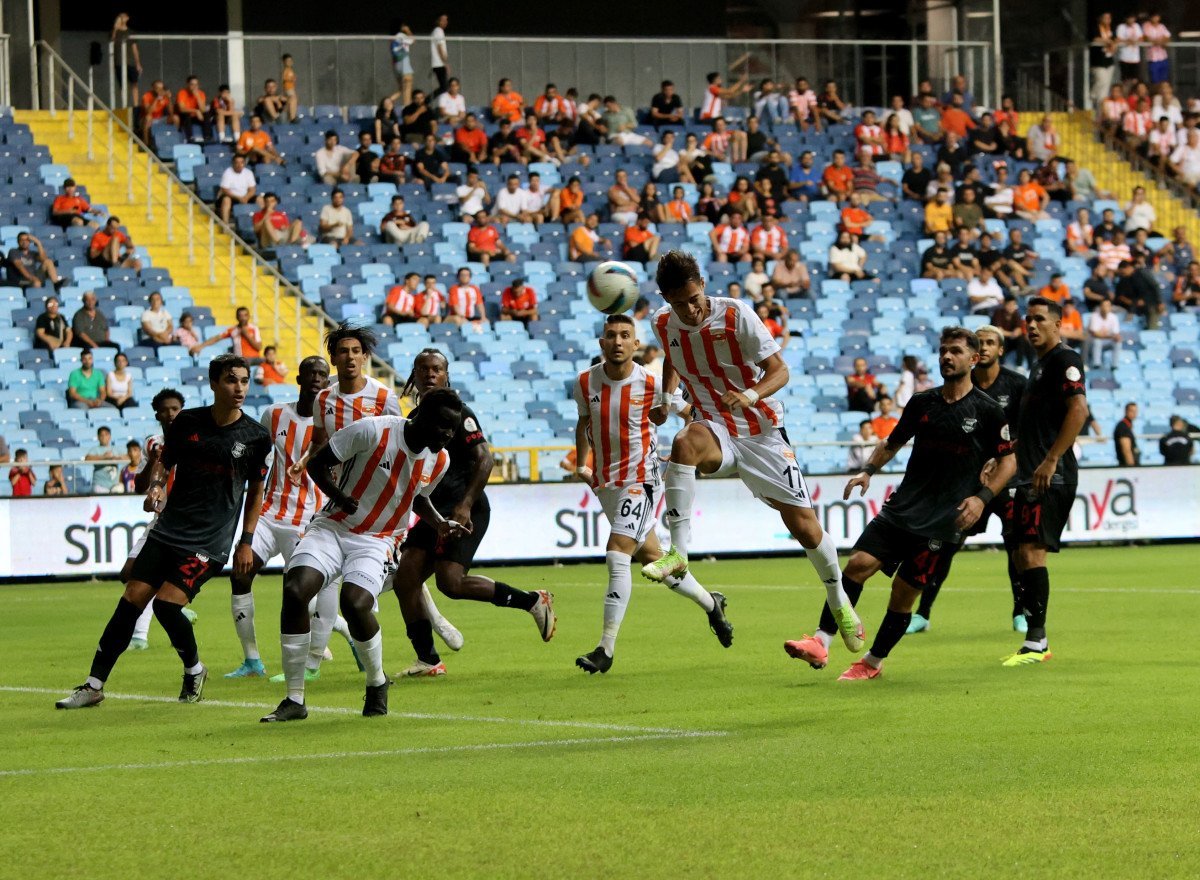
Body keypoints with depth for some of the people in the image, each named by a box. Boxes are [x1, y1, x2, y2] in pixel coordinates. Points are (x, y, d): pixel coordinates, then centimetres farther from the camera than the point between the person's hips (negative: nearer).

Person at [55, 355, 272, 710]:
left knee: (167, 603, -17)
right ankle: (94, 685, 5)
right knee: (131, 601, -2)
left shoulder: (255, 437, -3)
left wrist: (246, 542, 4)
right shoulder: (188, 422, 2)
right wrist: (154, 485, -2)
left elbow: (256, 491, 7)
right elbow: (165, 463, 16)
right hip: (168, 530, 3)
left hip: (209, 543, -3)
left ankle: (194, 671, 9)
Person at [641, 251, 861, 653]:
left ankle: (839, 602, 23)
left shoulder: (736, 315, -15)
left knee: (804, 525, -2)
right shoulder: (664, 324, -2)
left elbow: (779, 370, -16)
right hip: (716, 431, 2)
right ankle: (678, 553, -36)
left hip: (762, 431, -2)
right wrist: (665, 397, 4)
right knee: (685, 443, -37)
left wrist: (751, 395, -36)